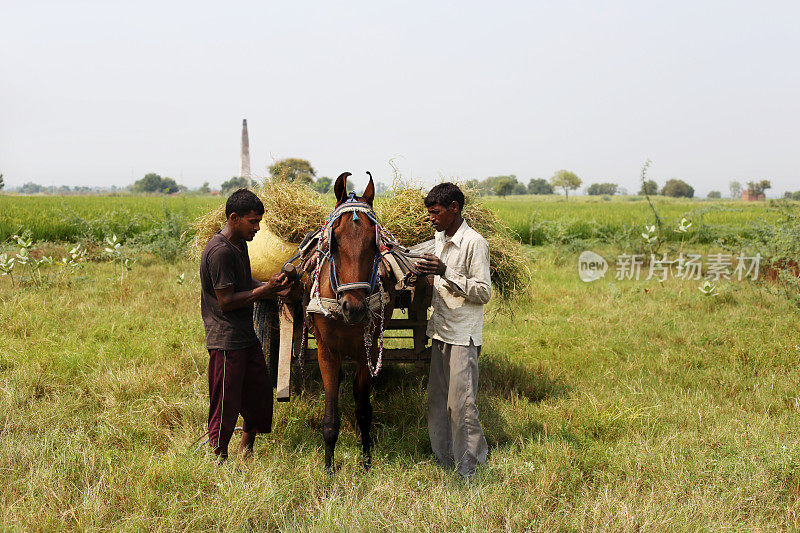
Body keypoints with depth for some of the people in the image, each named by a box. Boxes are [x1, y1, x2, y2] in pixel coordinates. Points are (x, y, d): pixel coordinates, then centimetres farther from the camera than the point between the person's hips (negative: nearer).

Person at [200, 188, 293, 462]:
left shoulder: (240, 244, 11)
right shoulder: (219, 251, -20)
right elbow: (226, 301, -20)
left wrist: (273, 288, 4)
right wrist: (266, 289, -17)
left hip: (247, 336, 10)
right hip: (225, 340, -10)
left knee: (261, 392, 15)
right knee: (226, 403, -1)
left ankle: (245, 450, 31)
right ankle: (219, 459, 12)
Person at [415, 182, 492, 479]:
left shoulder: (474, 243, -13)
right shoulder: (439, 239, 13)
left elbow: (483, 292, -17)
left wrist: (446, 273, -23)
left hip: (463, 335, -8)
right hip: (440, 332, 8)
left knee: (460, 404, -8)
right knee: (437, 401, 11)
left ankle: (470, 470, 2)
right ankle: (444, 462, 21)